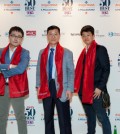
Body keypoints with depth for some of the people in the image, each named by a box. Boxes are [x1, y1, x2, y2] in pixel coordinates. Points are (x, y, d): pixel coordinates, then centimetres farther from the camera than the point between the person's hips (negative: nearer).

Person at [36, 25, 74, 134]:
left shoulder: (67, 53, 0)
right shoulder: (42, 53, 11)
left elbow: (71, 72, -3)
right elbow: (39, 70, 11)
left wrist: (70, 89, -11)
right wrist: (38, 86, 1)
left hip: (61, 88, -3)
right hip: (46, 87, 4)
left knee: (64, 118, 2)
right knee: (48, 116, 13)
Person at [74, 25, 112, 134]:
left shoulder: (100, 49, -5)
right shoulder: (84, 51, 15)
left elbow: (106, 69, -11)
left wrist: (100, 87, -16)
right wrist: (78, 86, 7)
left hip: (95, 90, -7)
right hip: (83, 90, 7)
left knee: (102, 116, -2)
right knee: (90, 116, 18)